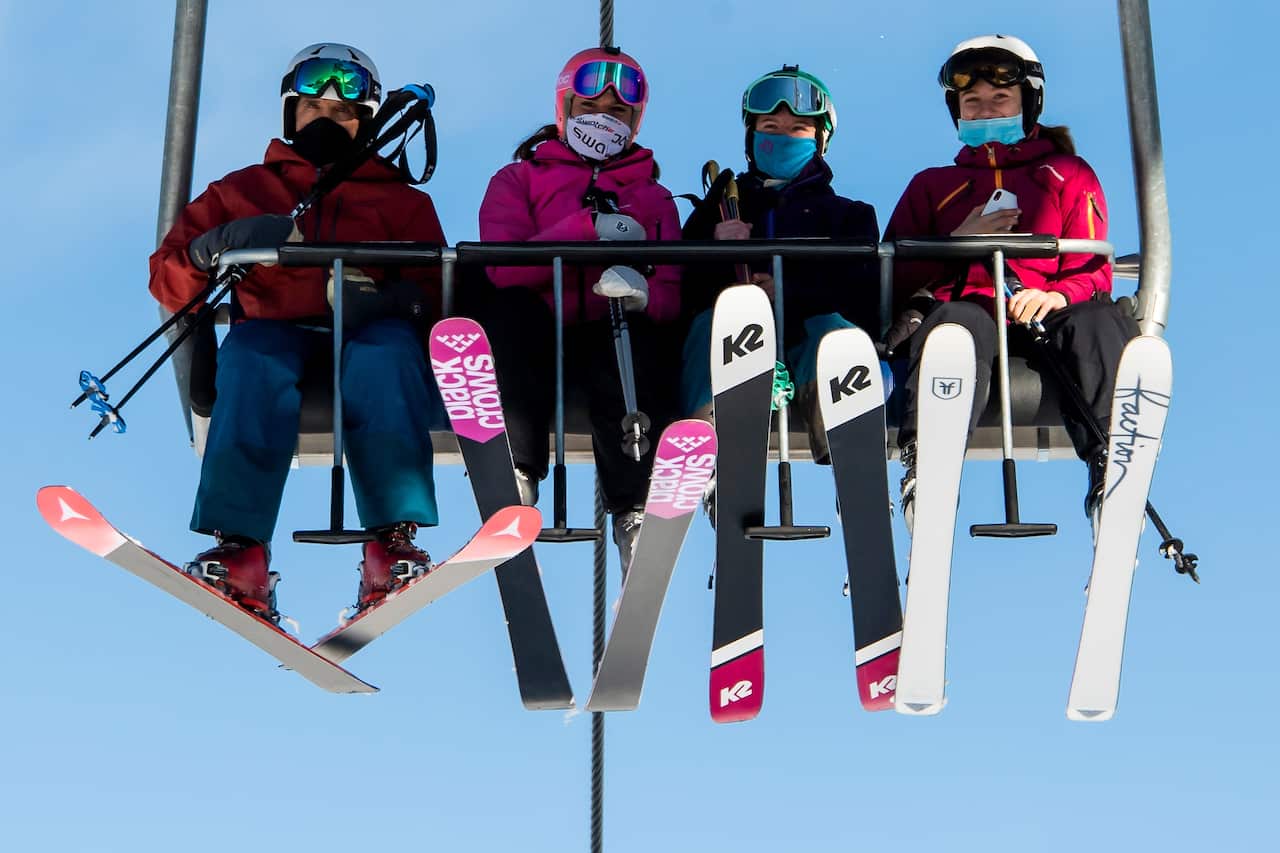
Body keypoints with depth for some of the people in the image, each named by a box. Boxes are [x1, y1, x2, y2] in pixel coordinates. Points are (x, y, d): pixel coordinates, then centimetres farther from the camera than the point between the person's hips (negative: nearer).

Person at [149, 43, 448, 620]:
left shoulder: (403, 200, 25)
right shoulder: (242, 191, 24)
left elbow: (434, 291, 9)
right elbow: (169, 282, 14)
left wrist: (382, 296, -15)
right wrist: (223, 243, -8)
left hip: (368, 332, 0)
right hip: (272, 330, 0)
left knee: (386, 352, -36)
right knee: (255, 362, -36)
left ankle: (392, 548, -45)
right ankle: (240, 551, -47)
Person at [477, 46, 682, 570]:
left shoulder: (654, 197, 26)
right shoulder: (518, 179, 20)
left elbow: (672, 290, 8)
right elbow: (503, 267, -2)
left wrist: (644, 294, -18)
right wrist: (590, 229, -11)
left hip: (611, 331, 1)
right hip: (535, 330, 0)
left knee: (634, 338, -36)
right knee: (509, 308, -35)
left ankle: (636, 514, -39)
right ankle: (515, 477, -34)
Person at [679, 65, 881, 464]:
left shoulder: (848, 214, 24)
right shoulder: (719, 206, 26)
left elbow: (863, 298, 3)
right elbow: (682, 291, 11)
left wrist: (789, 295, -13)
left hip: (806, 338, 0)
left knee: (832, 327, -32)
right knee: (711, 322, -31)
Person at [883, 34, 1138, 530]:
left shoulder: (1068, 175, 28)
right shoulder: (932, 186, 30)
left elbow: (1093, 270, 14)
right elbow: (893, 277, 17)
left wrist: (1059, 295, -10)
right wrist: (958, 242, 0)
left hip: (1043, 314, 1)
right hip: (966, 310, 0)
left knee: (1101, 321, -35)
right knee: (956, 322, -39)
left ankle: (1111, 468, -47)